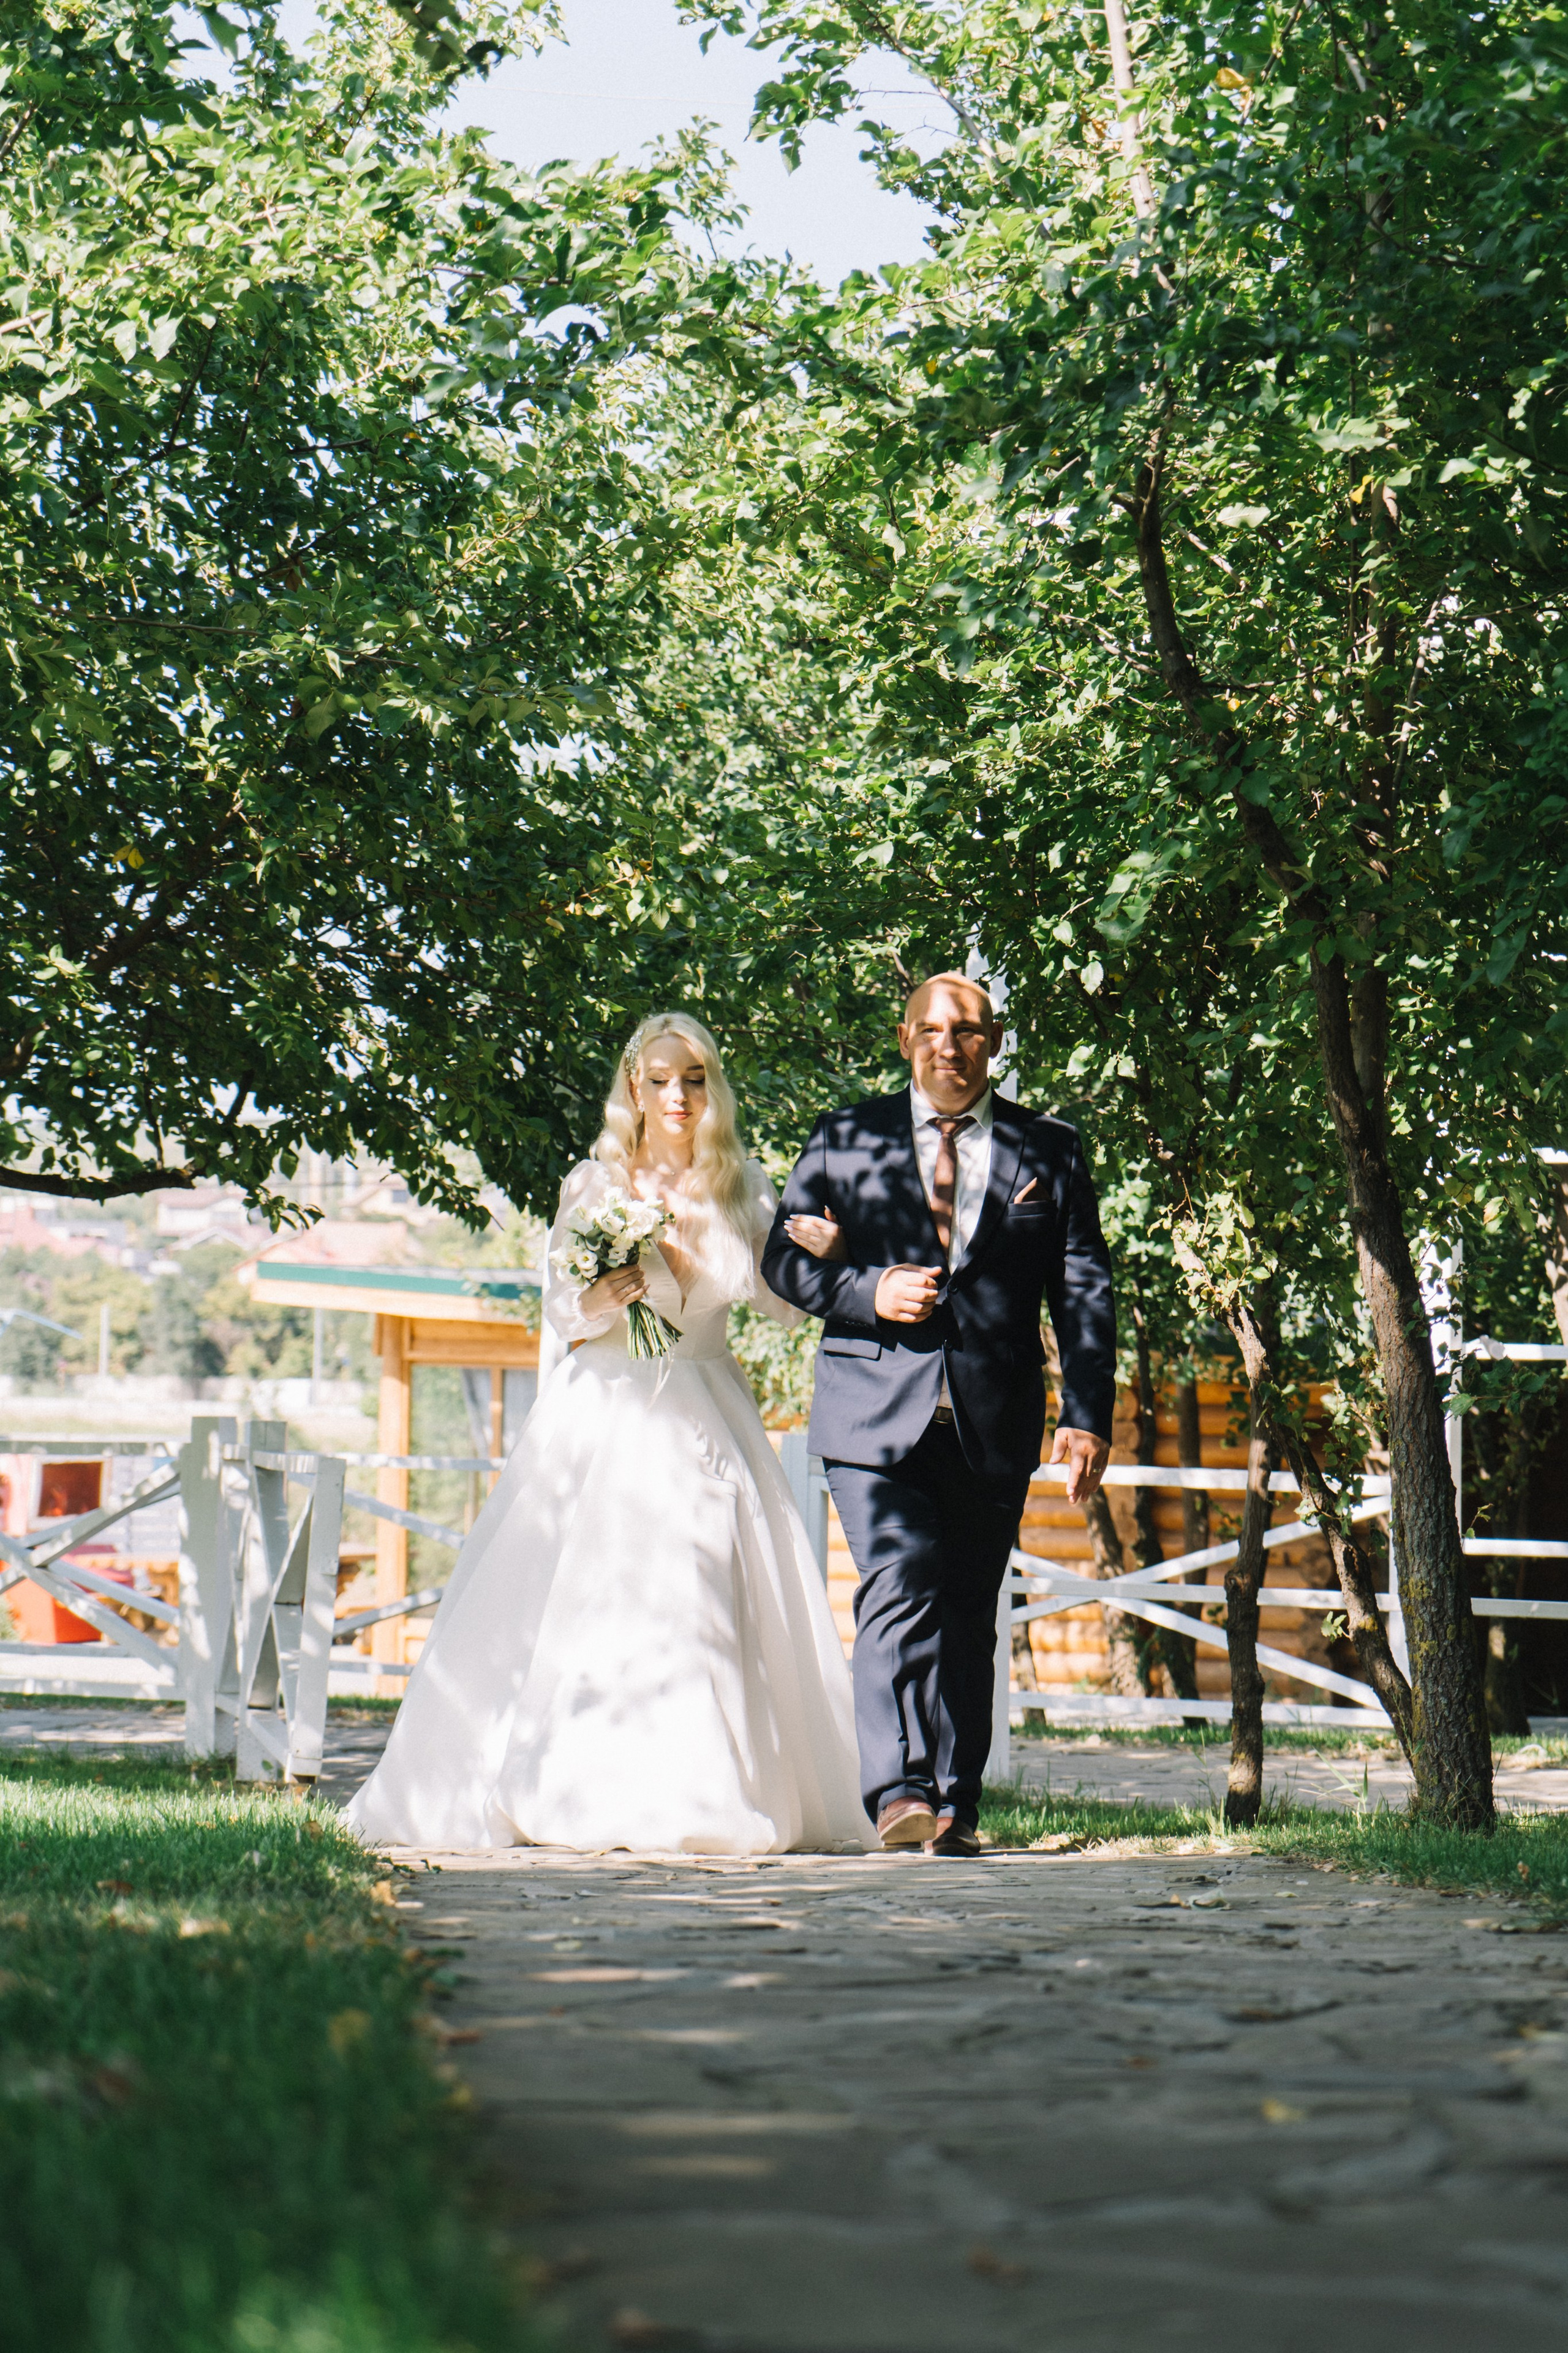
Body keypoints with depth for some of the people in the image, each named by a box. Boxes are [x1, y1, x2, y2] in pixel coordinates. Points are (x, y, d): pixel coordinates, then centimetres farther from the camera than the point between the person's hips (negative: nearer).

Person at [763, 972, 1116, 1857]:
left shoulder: (1050, 1151, 11)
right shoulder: (845, 1140, 10)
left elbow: (1085, 1293, 8)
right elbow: (784, 1259, 9)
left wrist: (1089, 1416, -1)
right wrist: (868, 1292, -9)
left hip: (994, 1425, 1)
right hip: (877, 1415, -1)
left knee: (970, 1618, 6)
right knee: (900, 1591, -17)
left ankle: (955, 1806, 14)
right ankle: (900, 1791, -23)